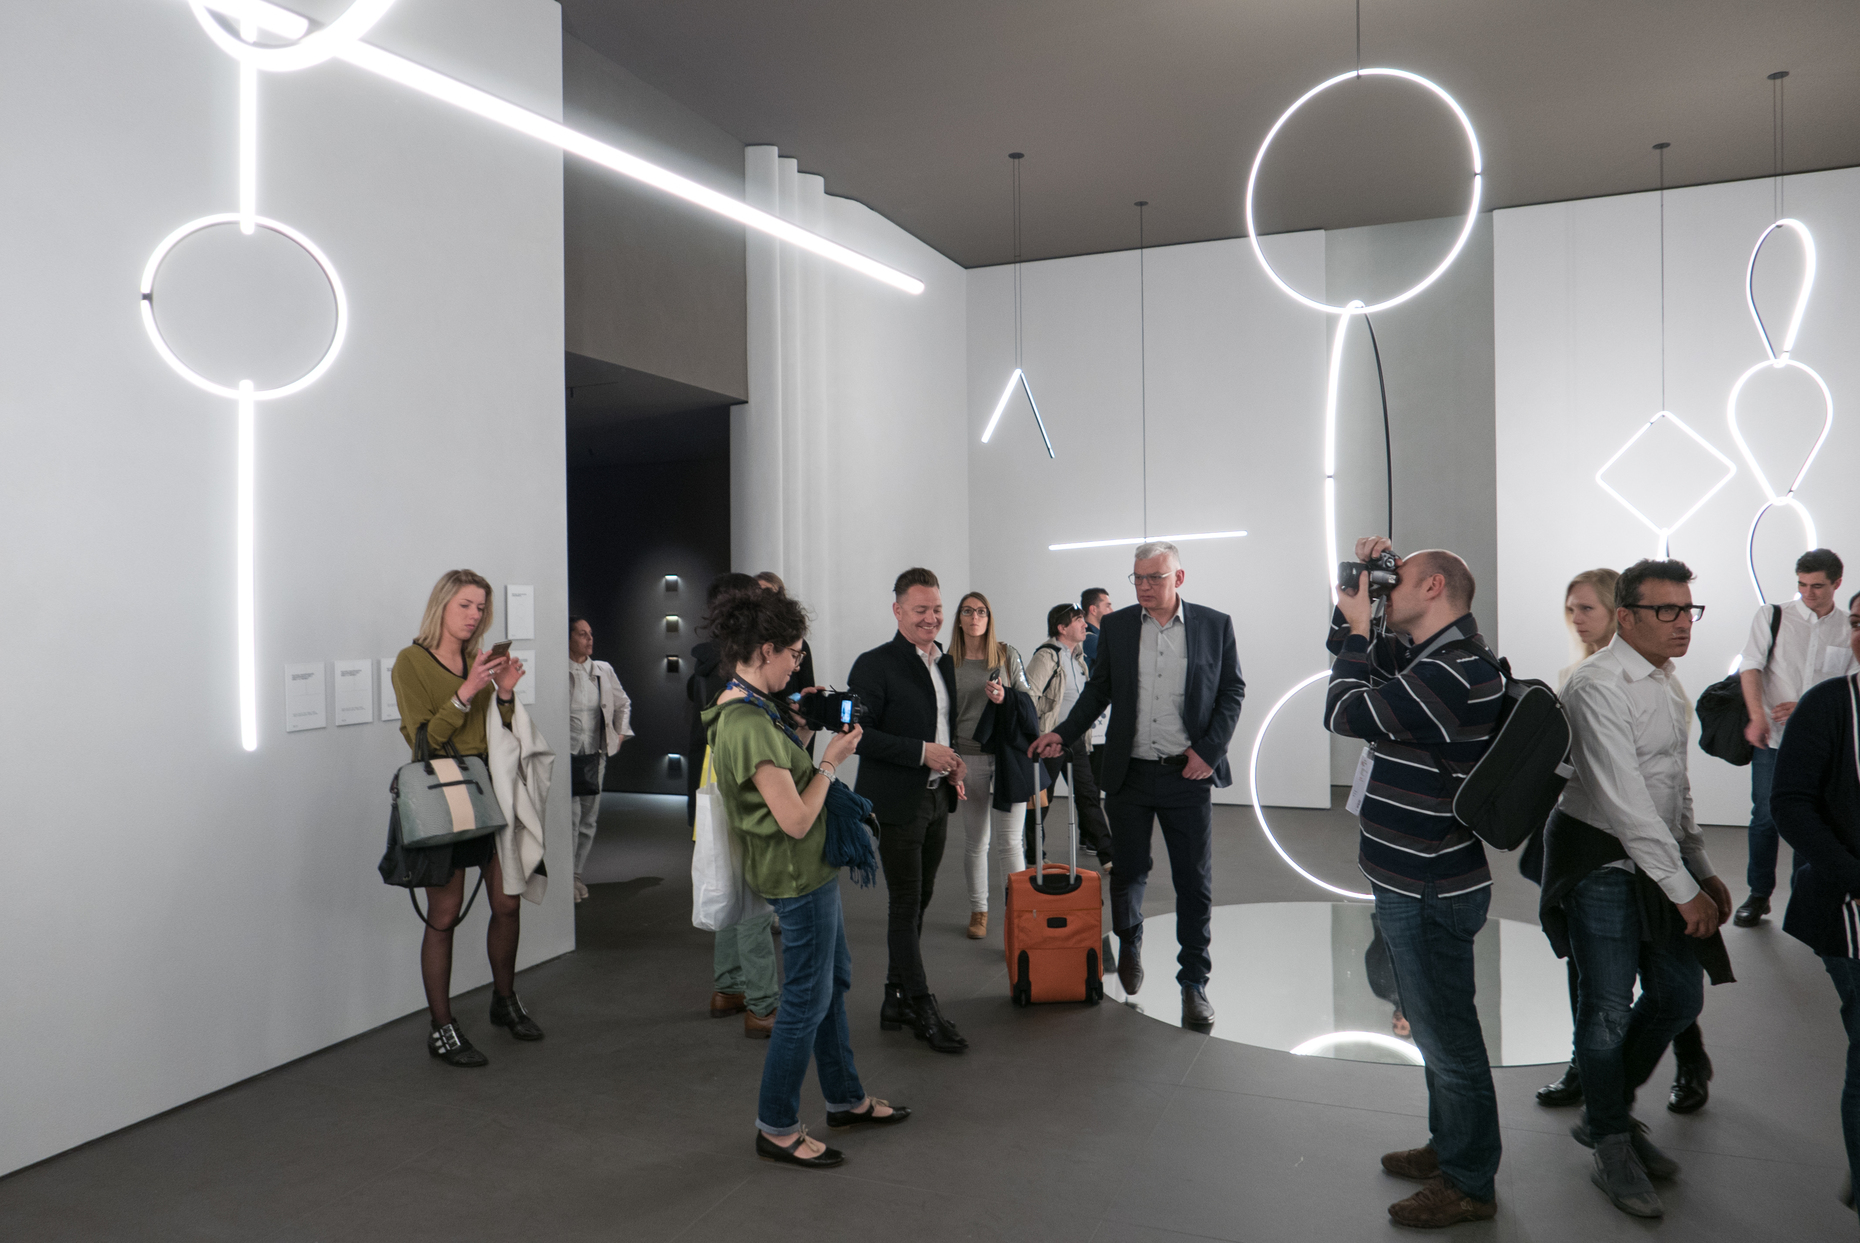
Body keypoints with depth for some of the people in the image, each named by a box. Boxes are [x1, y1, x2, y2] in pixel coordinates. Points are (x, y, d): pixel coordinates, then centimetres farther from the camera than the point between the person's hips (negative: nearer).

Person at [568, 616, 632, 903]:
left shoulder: (604, 670, 10)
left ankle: (577, 873, 22)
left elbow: (623, 703, 24)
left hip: (595, 755, 6)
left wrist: (621, 731, 15)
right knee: (570, 817, -9)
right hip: (566, 754, -6)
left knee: (589, 819, 10)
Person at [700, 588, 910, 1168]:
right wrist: (830, 760, -14)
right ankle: (777, 1128, 18)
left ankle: (846, 1099, 36)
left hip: (812, 866, 11)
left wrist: (803, 730, 5)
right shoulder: (748, 726, -27)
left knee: (834, 979, 21)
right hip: (796, 873, -11)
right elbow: (796, 819, -25)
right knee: (807, 998, 2)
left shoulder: (753, 709, 5)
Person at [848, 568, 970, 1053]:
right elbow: (857, 734, -18)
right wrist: (921, 753, -21)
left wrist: (953, 763, 4)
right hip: (898, 803, -8)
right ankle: (923, 1011, 10)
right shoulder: (874, 665, -12)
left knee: (918, 901, 15)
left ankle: (896, 1000, 28)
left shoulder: (945, 662, 11)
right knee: (906, 905, 0)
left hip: (936, 799, 8)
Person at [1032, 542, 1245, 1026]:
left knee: (1194, 882, 4)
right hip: (1129, 773, 1)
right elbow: (1098, 690, 10)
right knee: (1127, 872, 10)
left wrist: (1209, 750, -7)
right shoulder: (1115, 626, 4)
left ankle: (1194, 983, 18)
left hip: (1188, 774, -1)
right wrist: (1063, 734, -2)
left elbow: (1232, 692, 3)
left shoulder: (1215, 625, 0)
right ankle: (1129, 943, 40)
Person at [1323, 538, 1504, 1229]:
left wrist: (1359, 627, -8)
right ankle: (1448, 1148, 40)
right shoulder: (1427, 657, 9)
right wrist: (1356, 608, 5)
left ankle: (1468, 1186, 21)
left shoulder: (1455, 673, -24)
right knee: (1434, 1029, 23)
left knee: (1447, 1039, 5)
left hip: (1429, 892, -10)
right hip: (1412, 881, 10)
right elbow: (1350, 649, 23)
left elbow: (1345, 712, -21)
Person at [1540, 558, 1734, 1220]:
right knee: (1608, 1011, 0)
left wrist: (1702, 869, 15)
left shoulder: (1669, 685, 12)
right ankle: (1612, 1148, 20)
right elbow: (1624, 800, -21)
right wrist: (1683, 889, -17)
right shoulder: (1599, 685, -18)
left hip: (1660, 857, 9)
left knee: (1679, 997, 14)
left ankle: (1607, 1112, 33)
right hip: (1601, 861, -9)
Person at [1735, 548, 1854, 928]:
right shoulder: (1772, 616, 4)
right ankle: (1758, 895, 13)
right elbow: (1751, 666, -7)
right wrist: (1757, 714, -21)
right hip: (1774, 738, -1)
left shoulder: (1849, 630, 7)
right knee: (1765, 817, -1)